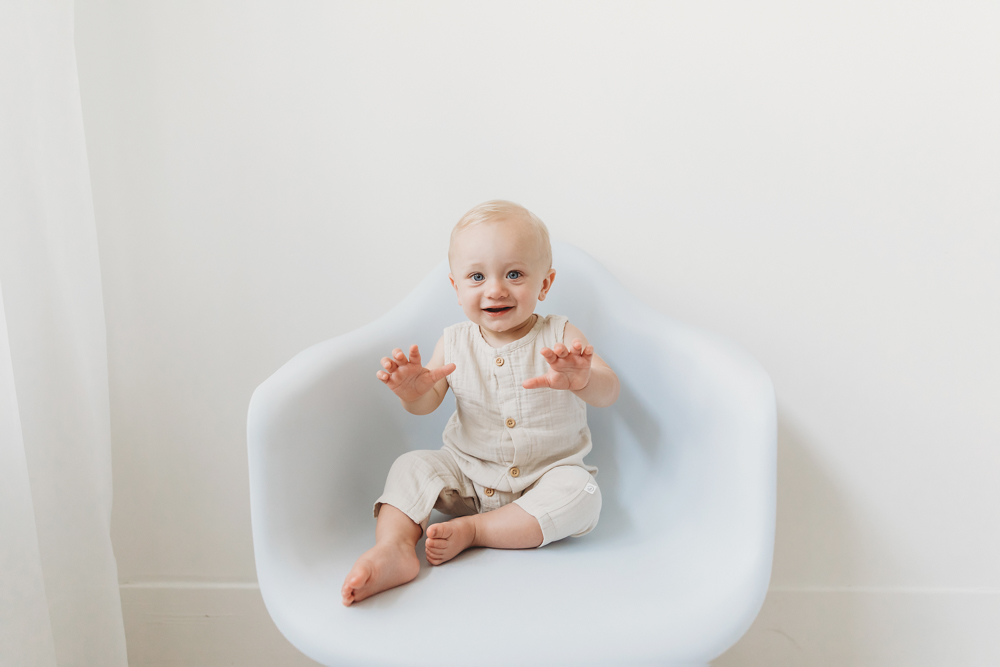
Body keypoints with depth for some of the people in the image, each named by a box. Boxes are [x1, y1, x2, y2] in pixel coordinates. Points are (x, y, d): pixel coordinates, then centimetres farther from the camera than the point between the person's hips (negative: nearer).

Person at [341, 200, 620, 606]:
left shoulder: (559, 339, -11)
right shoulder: (455, 343, -3)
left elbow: (608, 394, -20)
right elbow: (427, 404, -2)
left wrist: (582, 381, -46)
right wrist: (413, 391, -29)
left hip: (544, 479, -2)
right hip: (469, 477, 2)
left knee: (580, 494, -29)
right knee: (412, 467, -16)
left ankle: (473, 530, -22)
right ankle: (393, 549, -33)